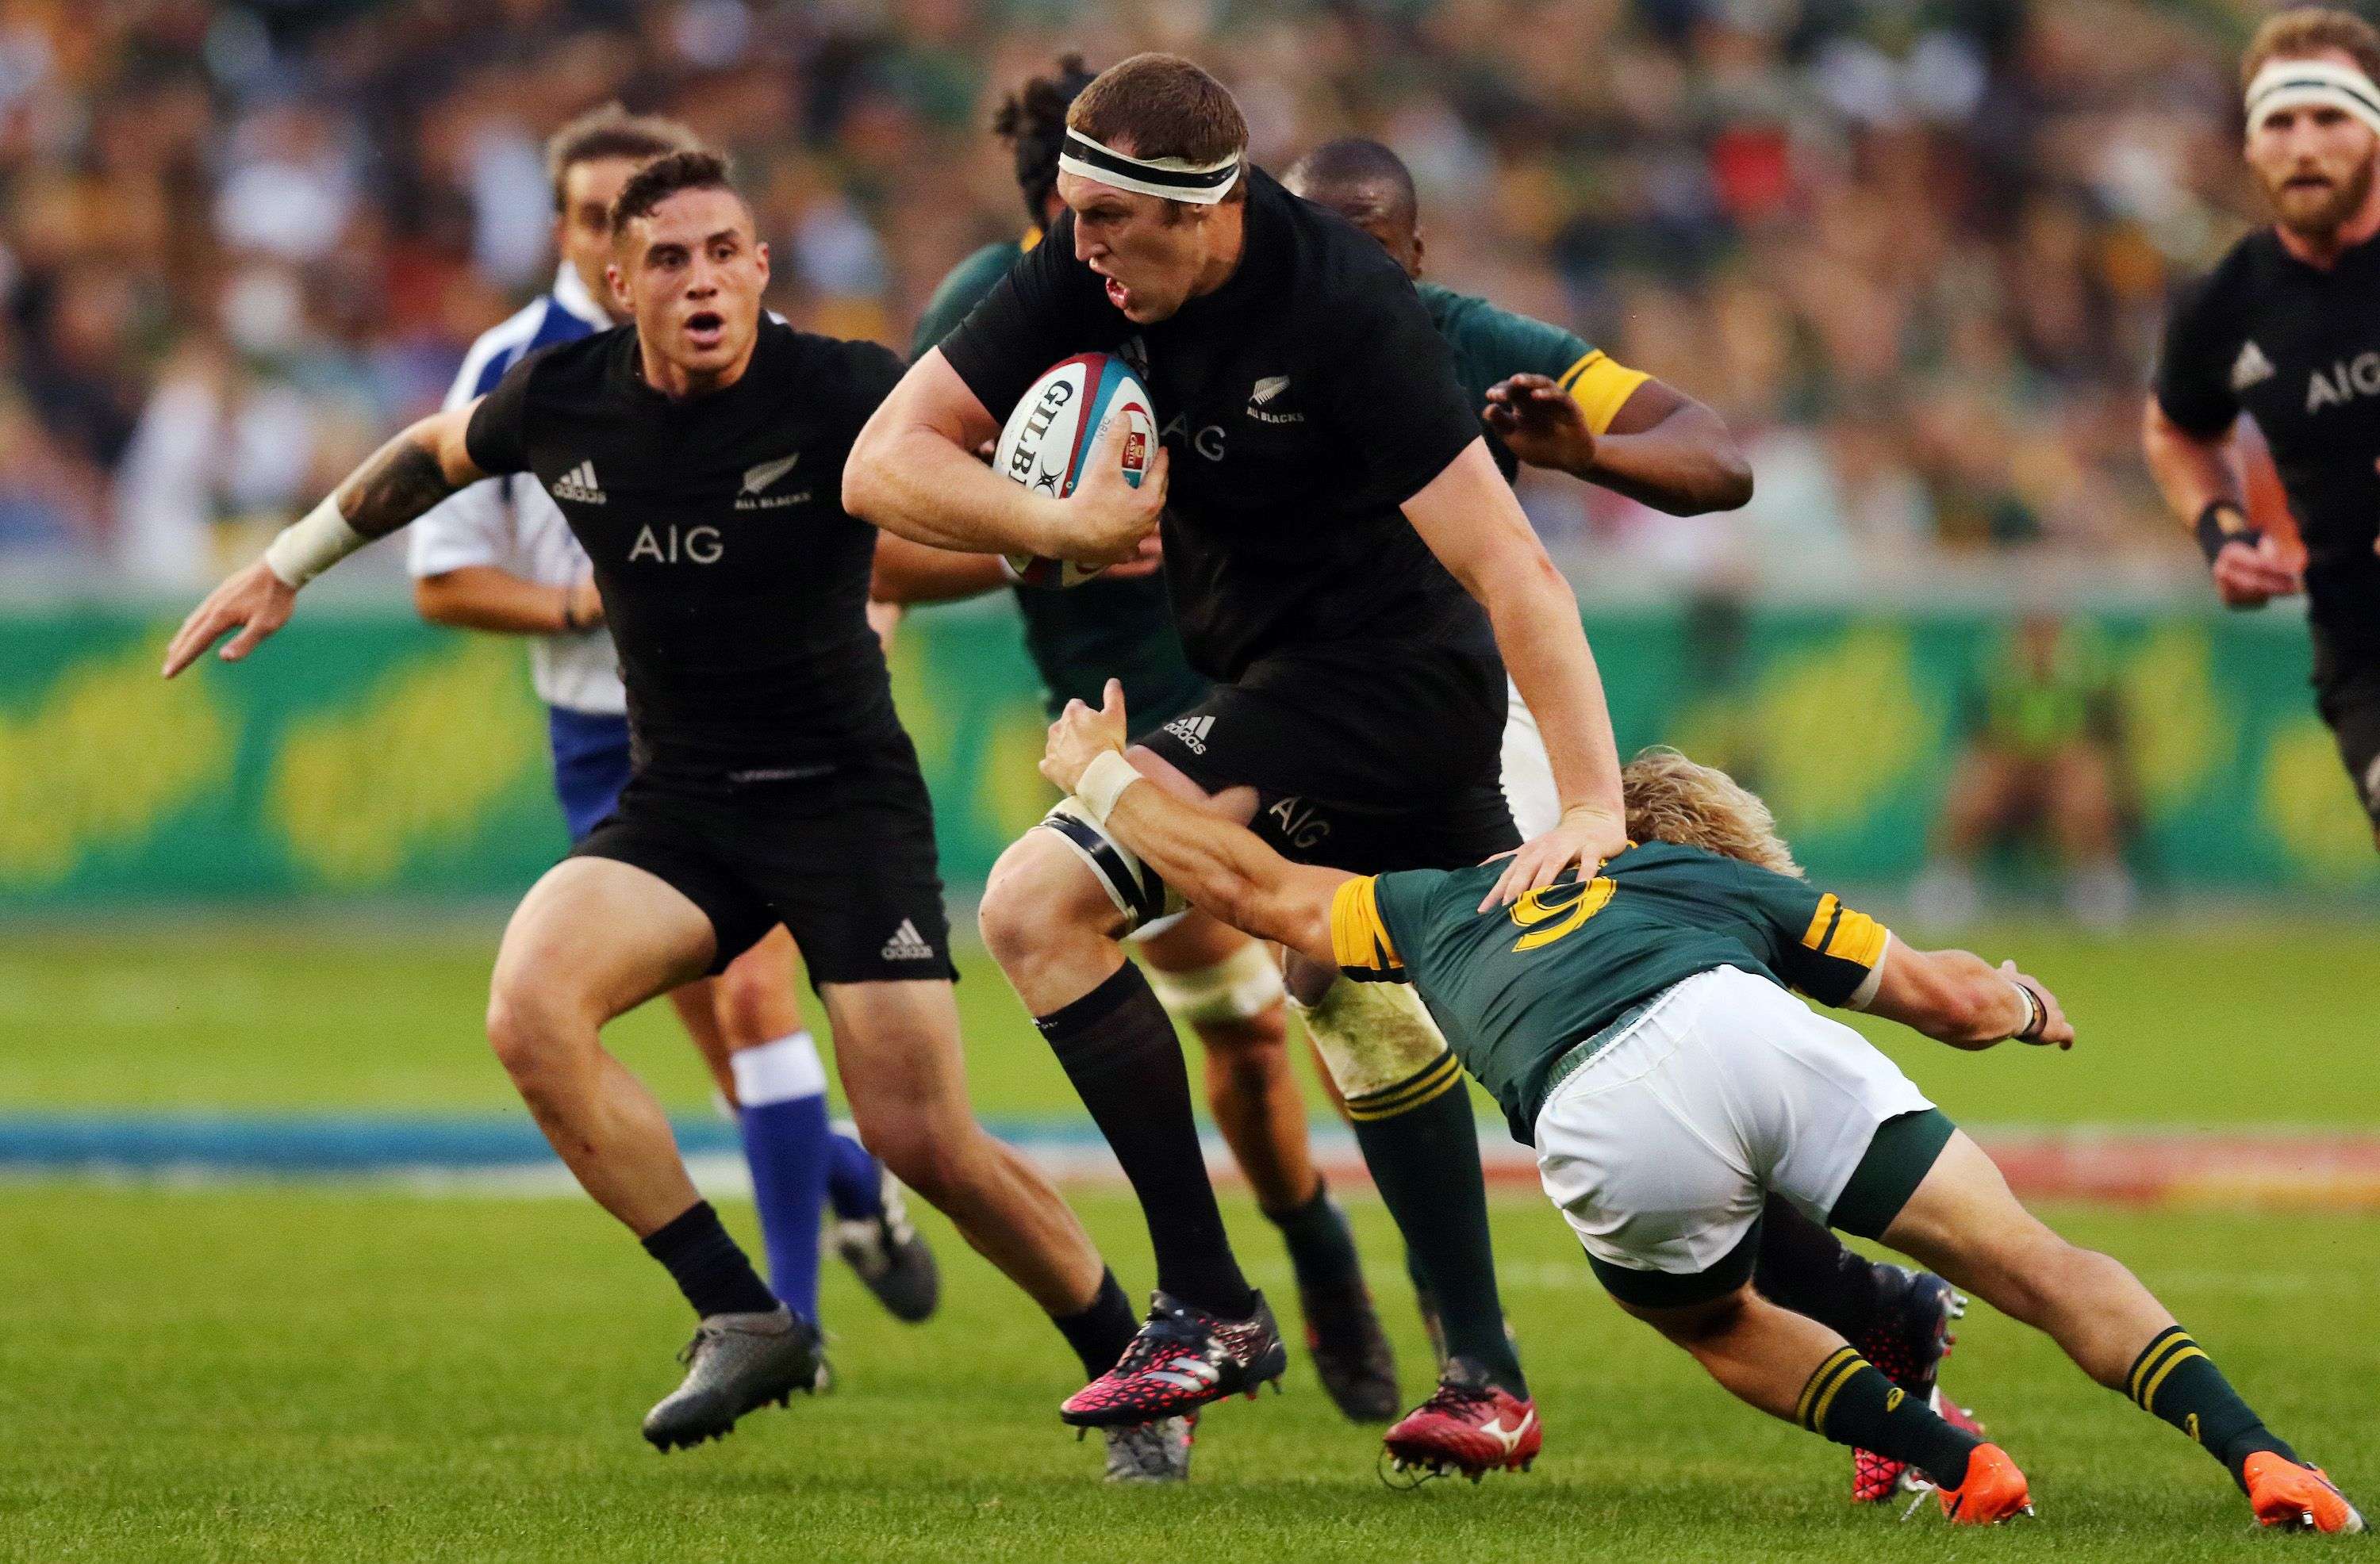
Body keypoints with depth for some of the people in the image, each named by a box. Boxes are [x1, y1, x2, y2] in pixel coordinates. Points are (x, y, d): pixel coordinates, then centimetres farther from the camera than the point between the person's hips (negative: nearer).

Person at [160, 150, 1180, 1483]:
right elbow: (436, 455, 19)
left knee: (924, 1142, -13)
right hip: (675, 807, 4)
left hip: (847, 796, -4)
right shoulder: (563, 399, -2)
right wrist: (285, 568, 26)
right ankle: (744, 1322, -11)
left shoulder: (839, 393, -15)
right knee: (531, 1009, -24)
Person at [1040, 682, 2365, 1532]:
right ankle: (2255, 1453, -18)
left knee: (1717, 1321, 30)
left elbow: (1241, 877, 47)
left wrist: (1098, 770, 63)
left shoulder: (1448, 904, 40)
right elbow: (1951, 996, 30)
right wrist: (2026, 1004, 53)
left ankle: (1955, 1460, 10)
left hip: (1609, 1130, 1)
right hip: (1738, 1028, -1)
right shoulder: (1736, 882, 37)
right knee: (2031, 1262, 3)